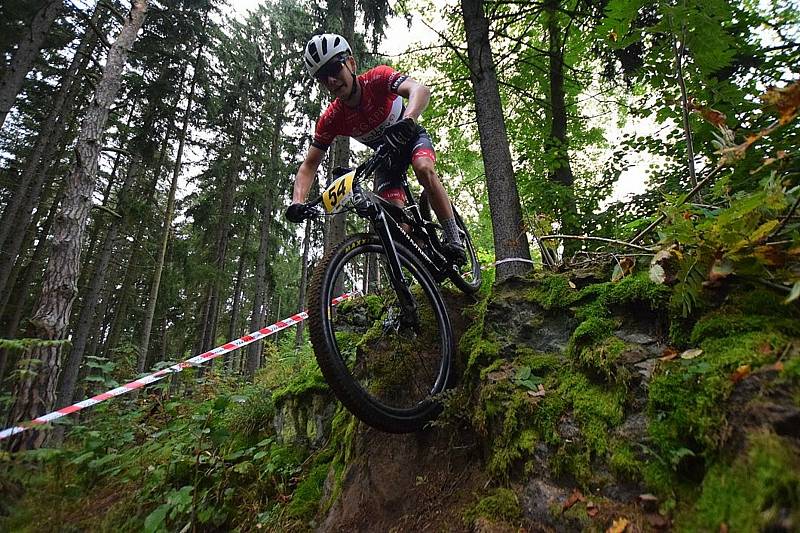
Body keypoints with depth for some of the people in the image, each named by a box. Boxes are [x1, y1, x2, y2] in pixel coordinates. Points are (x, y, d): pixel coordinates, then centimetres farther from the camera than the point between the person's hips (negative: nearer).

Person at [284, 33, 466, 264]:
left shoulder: (377, 78, -29)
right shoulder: (331, 119, -22)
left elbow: (420, 90, -46)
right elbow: (309, 165, -19)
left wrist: (407, 121, -68)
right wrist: (297, 203, -36)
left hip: (412, 138, -2)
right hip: (385, 157, 3)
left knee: (424, 169, -36)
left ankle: (454, 240, -26)